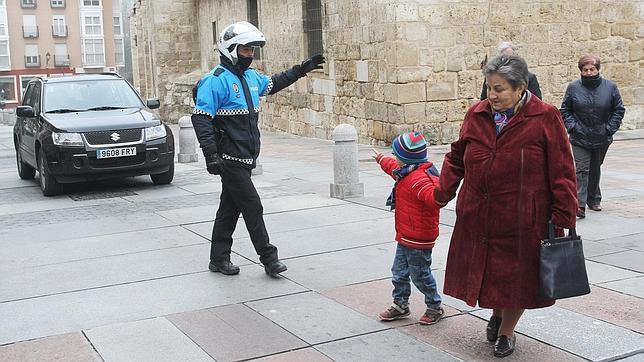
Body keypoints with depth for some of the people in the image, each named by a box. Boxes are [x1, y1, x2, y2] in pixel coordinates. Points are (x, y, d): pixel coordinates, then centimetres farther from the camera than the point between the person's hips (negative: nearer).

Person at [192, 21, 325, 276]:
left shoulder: (252, 77, 13)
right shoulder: (216, 80, -14)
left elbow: (274, 84, 34)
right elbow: (201, 117, -18)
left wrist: (302, 70, 30)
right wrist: (210, 153, -25)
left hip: (245, 158, 9)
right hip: (230, 158, -9)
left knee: (230, 208, 13)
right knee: (252, 207, -6)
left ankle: (219, 258, 22)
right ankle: (269, 258, 2)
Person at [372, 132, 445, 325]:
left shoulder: (418, 179, -26)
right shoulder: (407, 172, 8)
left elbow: (432, 196, -45)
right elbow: (393, 167, 33)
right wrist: (381, 159, 50)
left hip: (418, 239, -10)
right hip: (405, 237, 10)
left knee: (420, 275, 3)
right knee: (399, 272, 17)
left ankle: (435, 308, 21)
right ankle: (400, 305, 31)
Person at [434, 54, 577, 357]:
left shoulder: (545, 118, -10)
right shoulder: (476, 114, 3)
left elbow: (561, 172, -9)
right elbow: (457, 158, 11)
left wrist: (562, 218, -10)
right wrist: (441, 194, 3)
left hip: (522, 219, -4)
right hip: (477, 215, 4)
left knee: (516, 275, 9)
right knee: (483, 270, 15)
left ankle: (506, 331, 33)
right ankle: (496, 313, 46)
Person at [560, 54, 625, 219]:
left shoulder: (610, 87, -1)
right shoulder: (573, 87, -2)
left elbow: (618, 110, 5)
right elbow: (565, 111, 5)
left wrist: (609, 128, -5)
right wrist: (572, 126, -8)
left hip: (602, 138, 2)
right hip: (580, 138, -2)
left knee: (595, 169, 16)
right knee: (581, 169, -11)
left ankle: (594, 199, 31)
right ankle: (579, 204, -15)